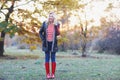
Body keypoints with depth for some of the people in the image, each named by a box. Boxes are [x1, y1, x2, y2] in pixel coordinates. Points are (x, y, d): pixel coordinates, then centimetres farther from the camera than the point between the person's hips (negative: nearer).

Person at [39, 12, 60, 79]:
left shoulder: (56, 24, -1)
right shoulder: (45, 23, 1)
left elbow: (58, 34, -7)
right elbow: (40, 32, 10)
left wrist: (57, 27, -21)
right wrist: (43, 39, -1)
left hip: (53, 43, -1)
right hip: (46, 43, 1)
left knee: (53, 59, 4)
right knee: (47, 59, 4)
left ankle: (53, 74, 11)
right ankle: (48, 74, 11)